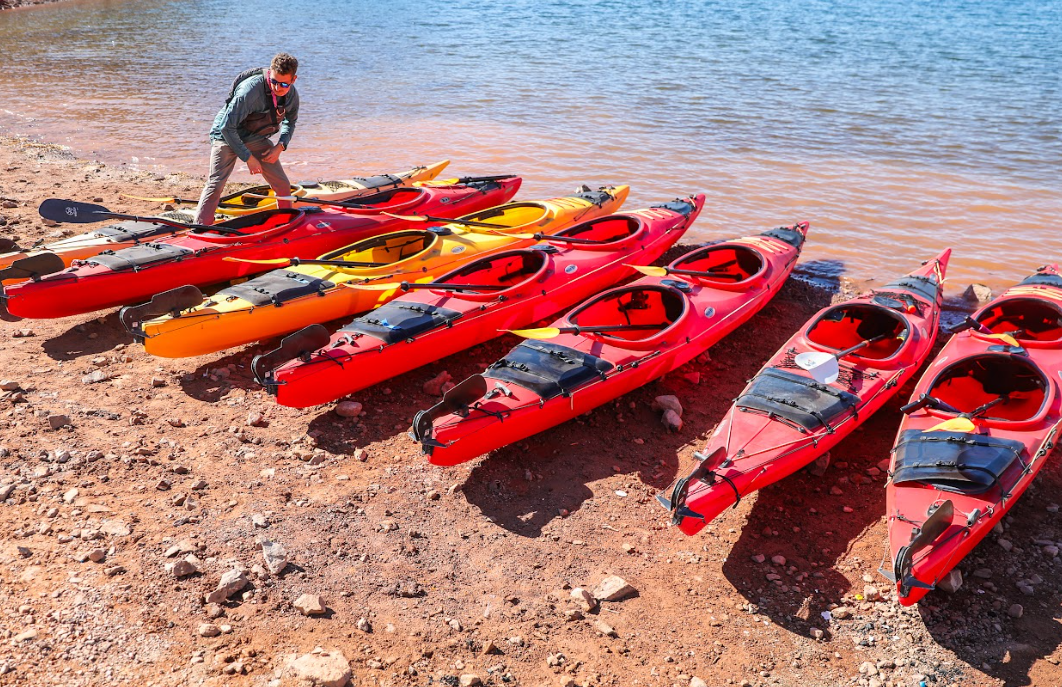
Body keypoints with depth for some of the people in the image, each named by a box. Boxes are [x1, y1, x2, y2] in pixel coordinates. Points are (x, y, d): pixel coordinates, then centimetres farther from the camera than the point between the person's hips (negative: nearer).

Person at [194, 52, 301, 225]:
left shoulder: (292, 95, -12)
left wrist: (281, 146, -5)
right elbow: (227, 127, -26)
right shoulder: (251, 90, -32)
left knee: (283, 186, 2)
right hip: (227, 135, -5)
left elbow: (290, 121, 12)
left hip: (257, 138, 6)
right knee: (215, 184, -18)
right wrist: (248, 157, -24)